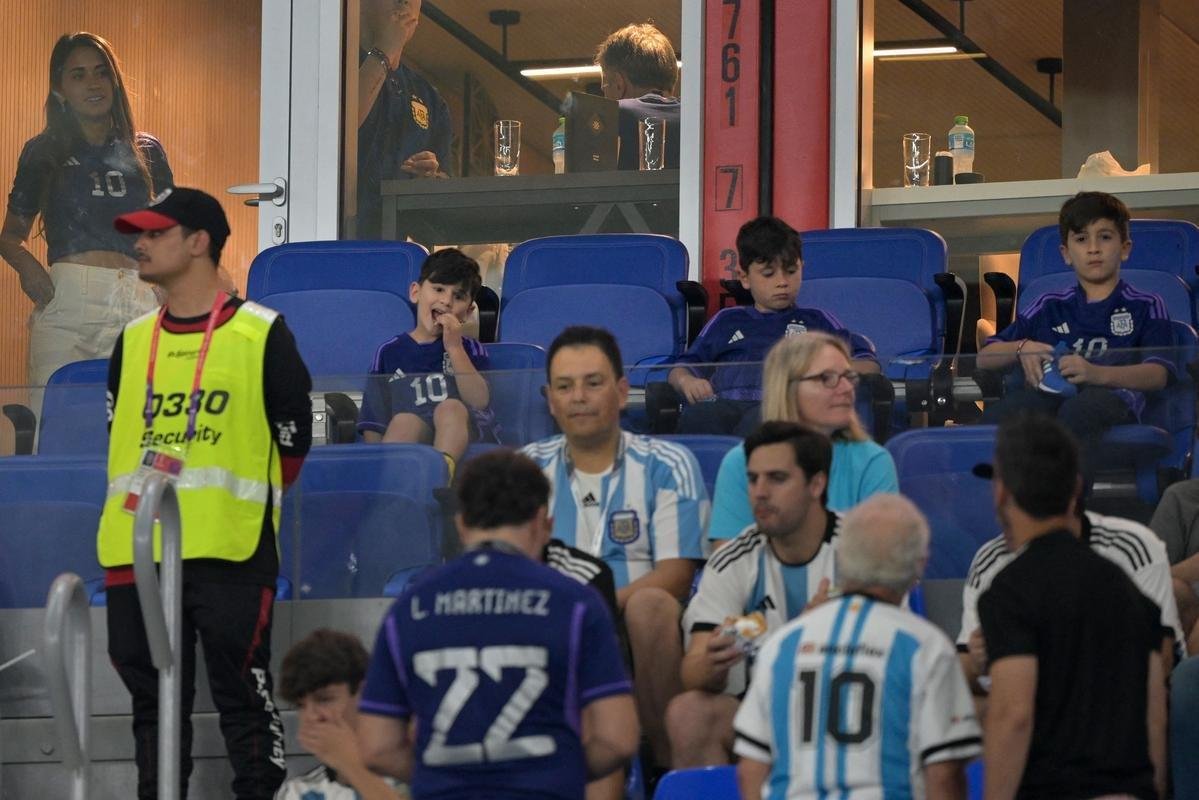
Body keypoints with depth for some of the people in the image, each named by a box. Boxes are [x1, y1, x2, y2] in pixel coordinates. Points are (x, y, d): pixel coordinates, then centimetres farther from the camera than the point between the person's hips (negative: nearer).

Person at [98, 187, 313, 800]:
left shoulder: (260, 335, -1)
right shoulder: (133, 341, 15)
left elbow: (292, 442, 3)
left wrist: (241, 506, 6)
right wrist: (138, 501, 13)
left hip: (229, 555, -5)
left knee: (243, 702, -4)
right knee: (153, 704, 9)